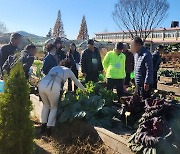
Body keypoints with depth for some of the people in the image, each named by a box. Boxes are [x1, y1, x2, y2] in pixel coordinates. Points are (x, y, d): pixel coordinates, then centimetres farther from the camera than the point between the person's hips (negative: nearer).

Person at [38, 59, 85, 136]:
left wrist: (61, 88, 56)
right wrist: (84, 90, 56)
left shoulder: (54, 68, 35)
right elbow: (77, 82, 39)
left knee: (46, 105, 28)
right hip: (53, 87, -4)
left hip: (42, 84, 4)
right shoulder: (68, 70, 26)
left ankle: (43, 127, 30)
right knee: (54, 107, 19)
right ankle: (49, 129, 13)